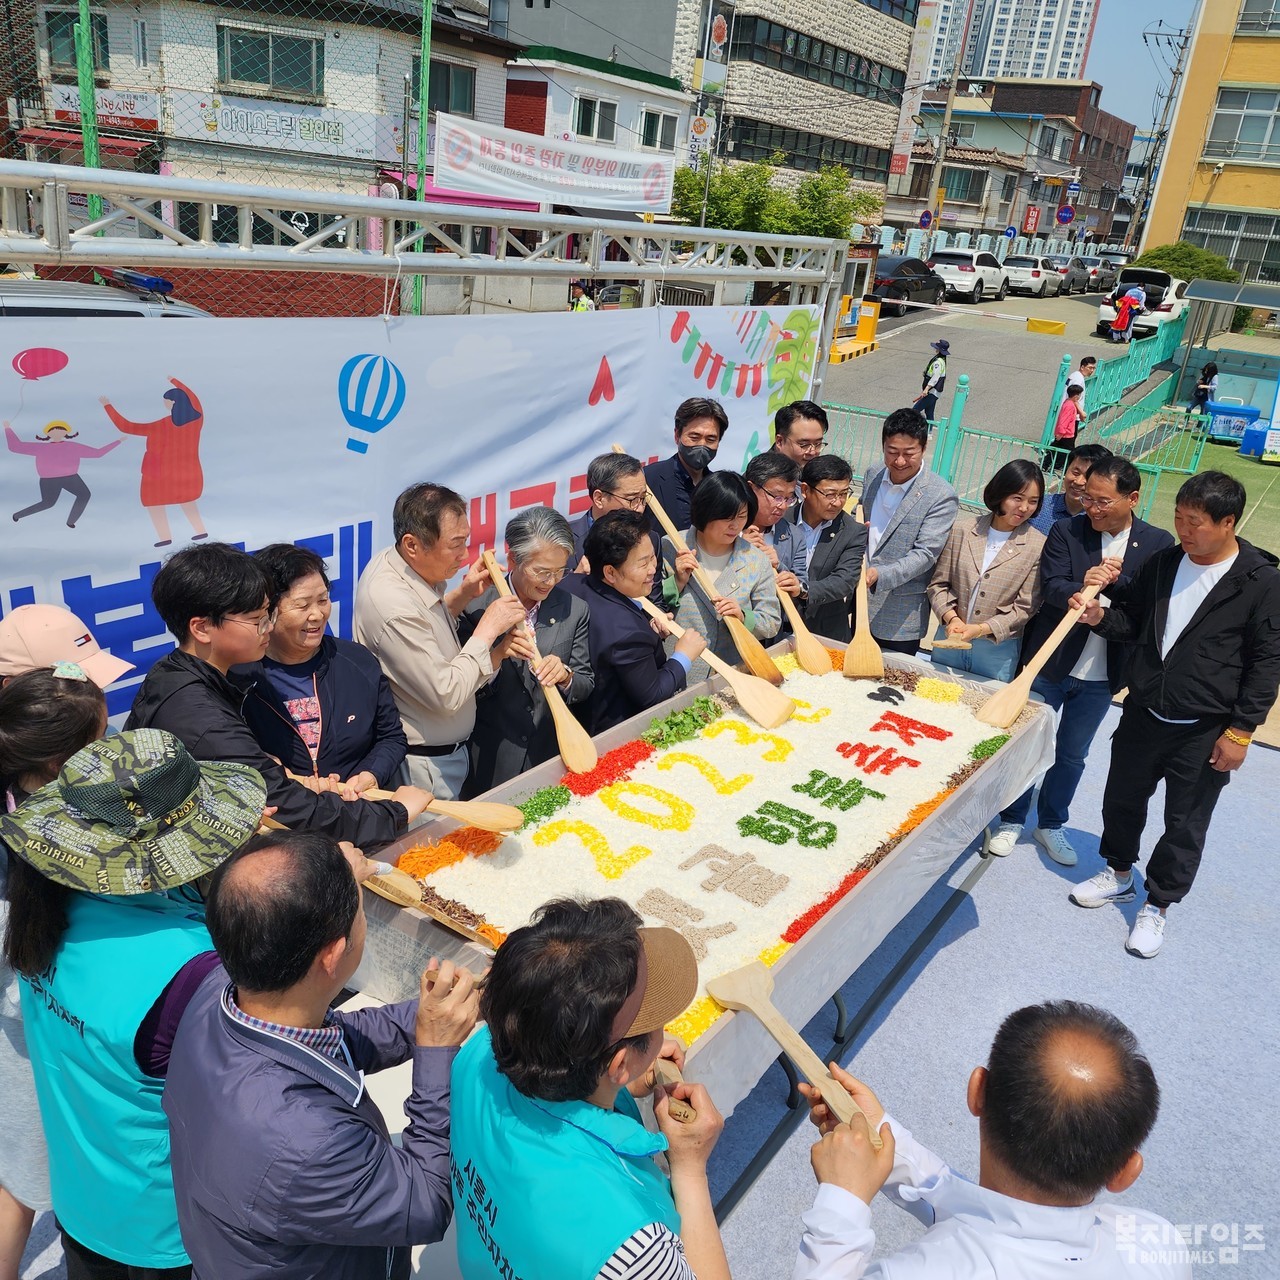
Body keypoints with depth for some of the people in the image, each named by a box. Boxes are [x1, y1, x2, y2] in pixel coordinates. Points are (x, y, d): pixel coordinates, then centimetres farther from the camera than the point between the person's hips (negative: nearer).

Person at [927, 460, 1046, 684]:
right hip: (950, 640, 2)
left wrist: (982, 629, -19)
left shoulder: (1039, 547, -9)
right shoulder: (962, 532, -2)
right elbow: (938, 584, 2)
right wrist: (951, 618, -14)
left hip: (998, 650, -2)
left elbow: (1024, 608, -8)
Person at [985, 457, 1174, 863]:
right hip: (1048, 663, -1)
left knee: (1072, 755, 17)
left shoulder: (1158, 544, -4)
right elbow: (1051, 587, -18)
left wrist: (1115, 580, -26)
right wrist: (1082, 591, -38)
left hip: (1101, 675, 2)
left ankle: (1051, 824, 36)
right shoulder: (1065, 532, -8)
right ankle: (1011, 820, 29)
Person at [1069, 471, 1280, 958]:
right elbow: (1133, 622, 11)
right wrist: (1102, 617, -12)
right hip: (1143, 714, 5)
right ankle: (1118, 873, 43)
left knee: (1185, 825, 9)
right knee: (1122, 799, 19)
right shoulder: (1163, 563, 0)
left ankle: (1157, 905, 28)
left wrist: (1241, 730, -12)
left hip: (1205, 732, -4)